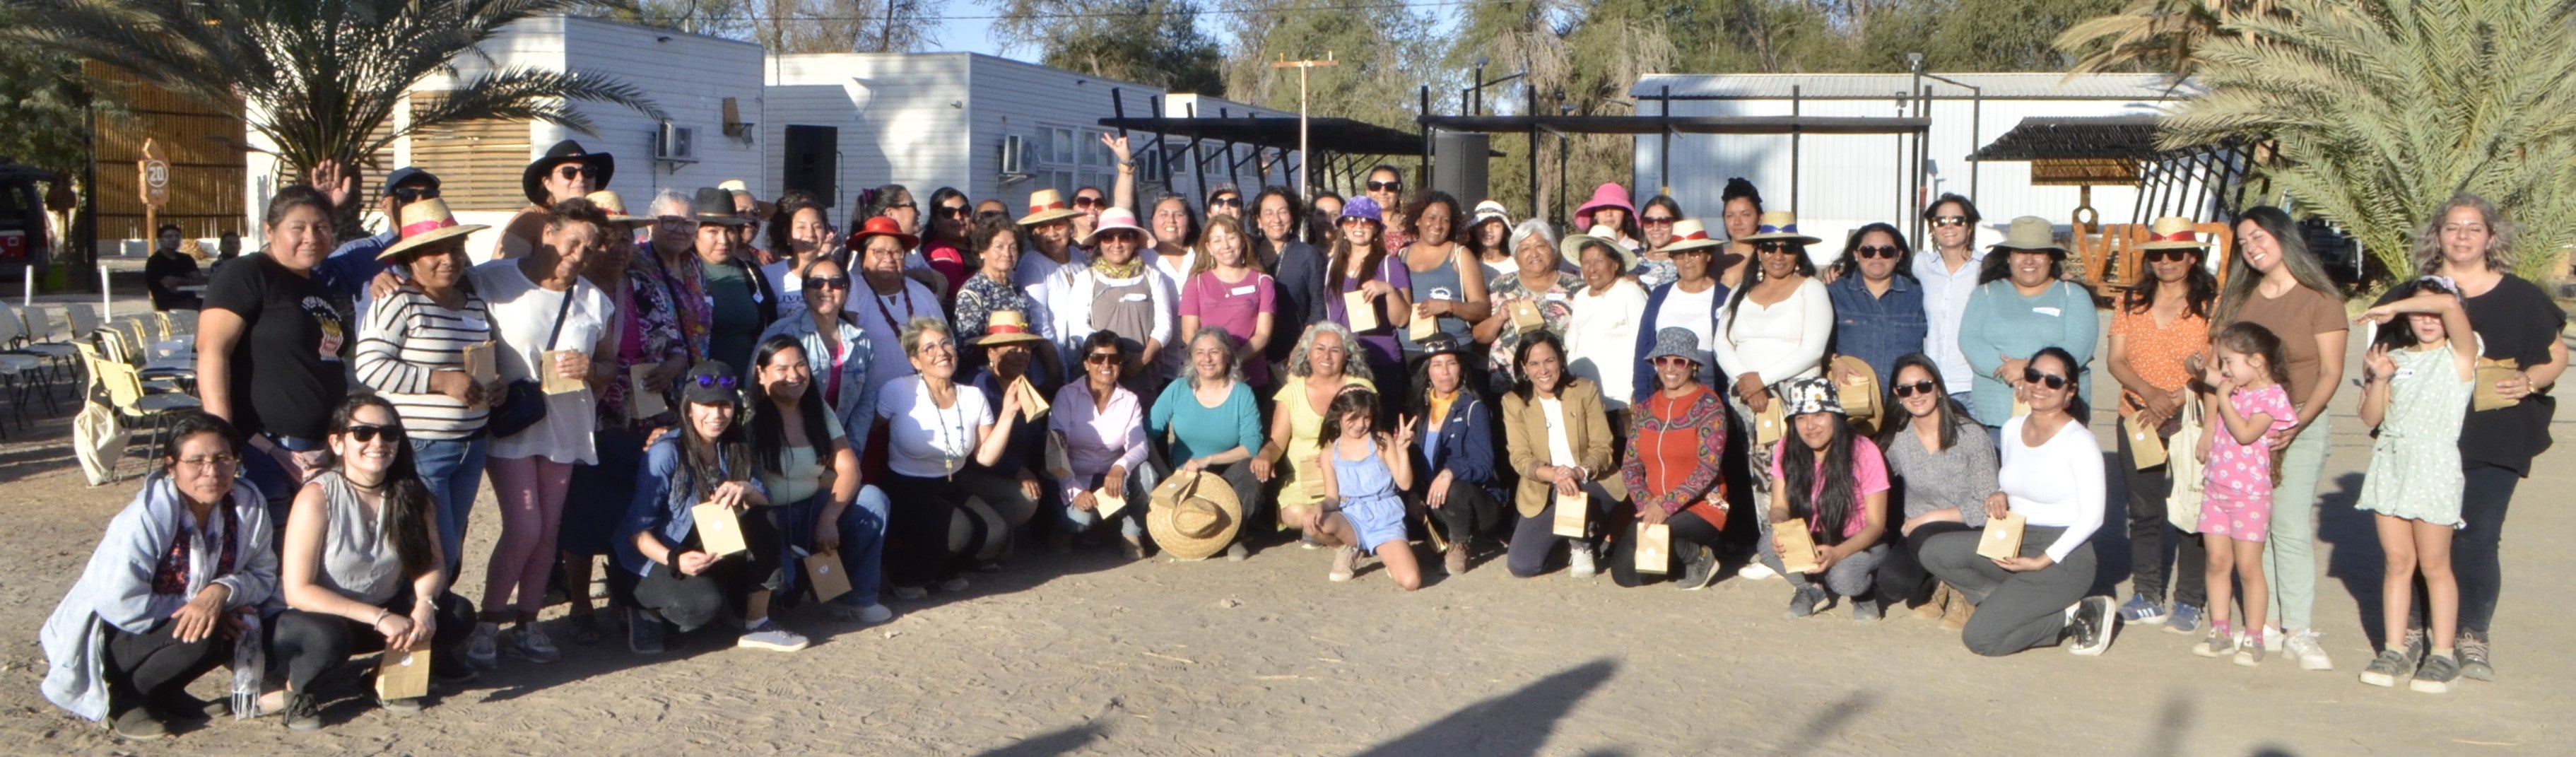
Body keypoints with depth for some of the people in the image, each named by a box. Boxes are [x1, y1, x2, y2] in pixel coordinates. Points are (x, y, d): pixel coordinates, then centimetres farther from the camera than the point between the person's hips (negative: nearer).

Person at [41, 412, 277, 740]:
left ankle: (166, 696, 3)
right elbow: (121, 605, -28)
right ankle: (124, 698, -5)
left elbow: (264, 576, -10)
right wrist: (192, 607, -22)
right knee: (201, 634, -31)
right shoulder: (145, 520, -26)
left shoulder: (249, 505, -11)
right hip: (109, 638, -6)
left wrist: (222, 591, -30)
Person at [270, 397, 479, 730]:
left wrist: (425, 604, -26)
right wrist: (380, 618, -29)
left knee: (459, 614, -21)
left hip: (386, 615, 5)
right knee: (326, 639, -38)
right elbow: (298, 591, -21)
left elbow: (432, 565, -2)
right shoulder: (317, 498, -19)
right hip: (318, 618, -4)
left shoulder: (411, 496, -6)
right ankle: (298, 687, -3)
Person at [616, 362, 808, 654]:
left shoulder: (736, 448, 2)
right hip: (660, 561, -6)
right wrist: (675, 561, -35)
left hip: (717, 556, 6)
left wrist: (747, 490, -28)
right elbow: (637, 528, -18)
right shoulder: (667, 453, -17)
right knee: (707, 603, -35)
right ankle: (647, 611, 0)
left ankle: (758, 625, -12)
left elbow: (765, 505, -4)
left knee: (766, 520, -20)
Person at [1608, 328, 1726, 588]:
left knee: (1639, 538, -30)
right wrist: (1646, 503, -14)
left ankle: (1700, 555, -3)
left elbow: (1708, 468, -16)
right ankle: (1683, 551, 13)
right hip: (1654, 509, 6)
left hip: (1700, 508, -5)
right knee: (1623, 573, -12)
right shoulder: (1645, 408, 10)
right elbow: (1630, 465, 5)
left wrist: (1666, 505, -24)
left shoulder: (1708, 405, -7)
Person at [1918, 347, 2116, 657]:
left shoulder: (2079, 442, -14)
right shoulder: (2012, 428, 6)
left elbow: (2092, 516, -14)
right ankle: (2007, 599, -1)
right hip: (2013, 543, 7)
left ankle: (2073, 616, 0)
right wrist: (1998, 497, -4)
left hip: (2063, 555, -7)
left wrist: (2043, 561, -19)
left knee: (1980, 638, -17)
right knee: (1935, 551, -15)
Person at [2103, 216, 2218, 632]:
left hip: (2192, 421, -4)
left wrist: (2175, 400, -19)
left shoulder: (2211, 304, -1)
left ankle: (2189, 602, 7)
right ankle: (2146, 596, 18)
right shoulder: (2132, 302, 10)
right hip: (2137, 420, 4)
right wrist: (2149, 393, -14)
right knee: (2143, 511, 9)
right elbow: (2116, 359, 3)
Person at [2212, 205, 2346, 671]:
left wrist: (2297, 423, -17)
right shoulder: (2238, 299, 12)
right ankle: (2266, 623, 10)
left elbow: (2330, 372, -4)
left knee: (2291, 527, -12)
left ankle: (2298, 632, -9)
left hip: (2300, 427, -4)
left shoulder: (2320, 301, -2)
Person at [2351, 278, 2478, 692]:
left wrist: (2392, 307, -11)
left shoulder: (2460, 354, -1)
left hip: (2434, 465, -4)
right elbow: (2371, 418, 8)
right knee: (2397, 561, 7)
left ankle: (2443, 654, 6)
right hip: (2390, 463, 4)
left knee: (2434, 564, -1)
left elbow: (2450, 306, -21)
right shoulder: (2395, 358, 13)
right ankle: (2395, 649, 11)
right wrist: (2378, 379, -7)